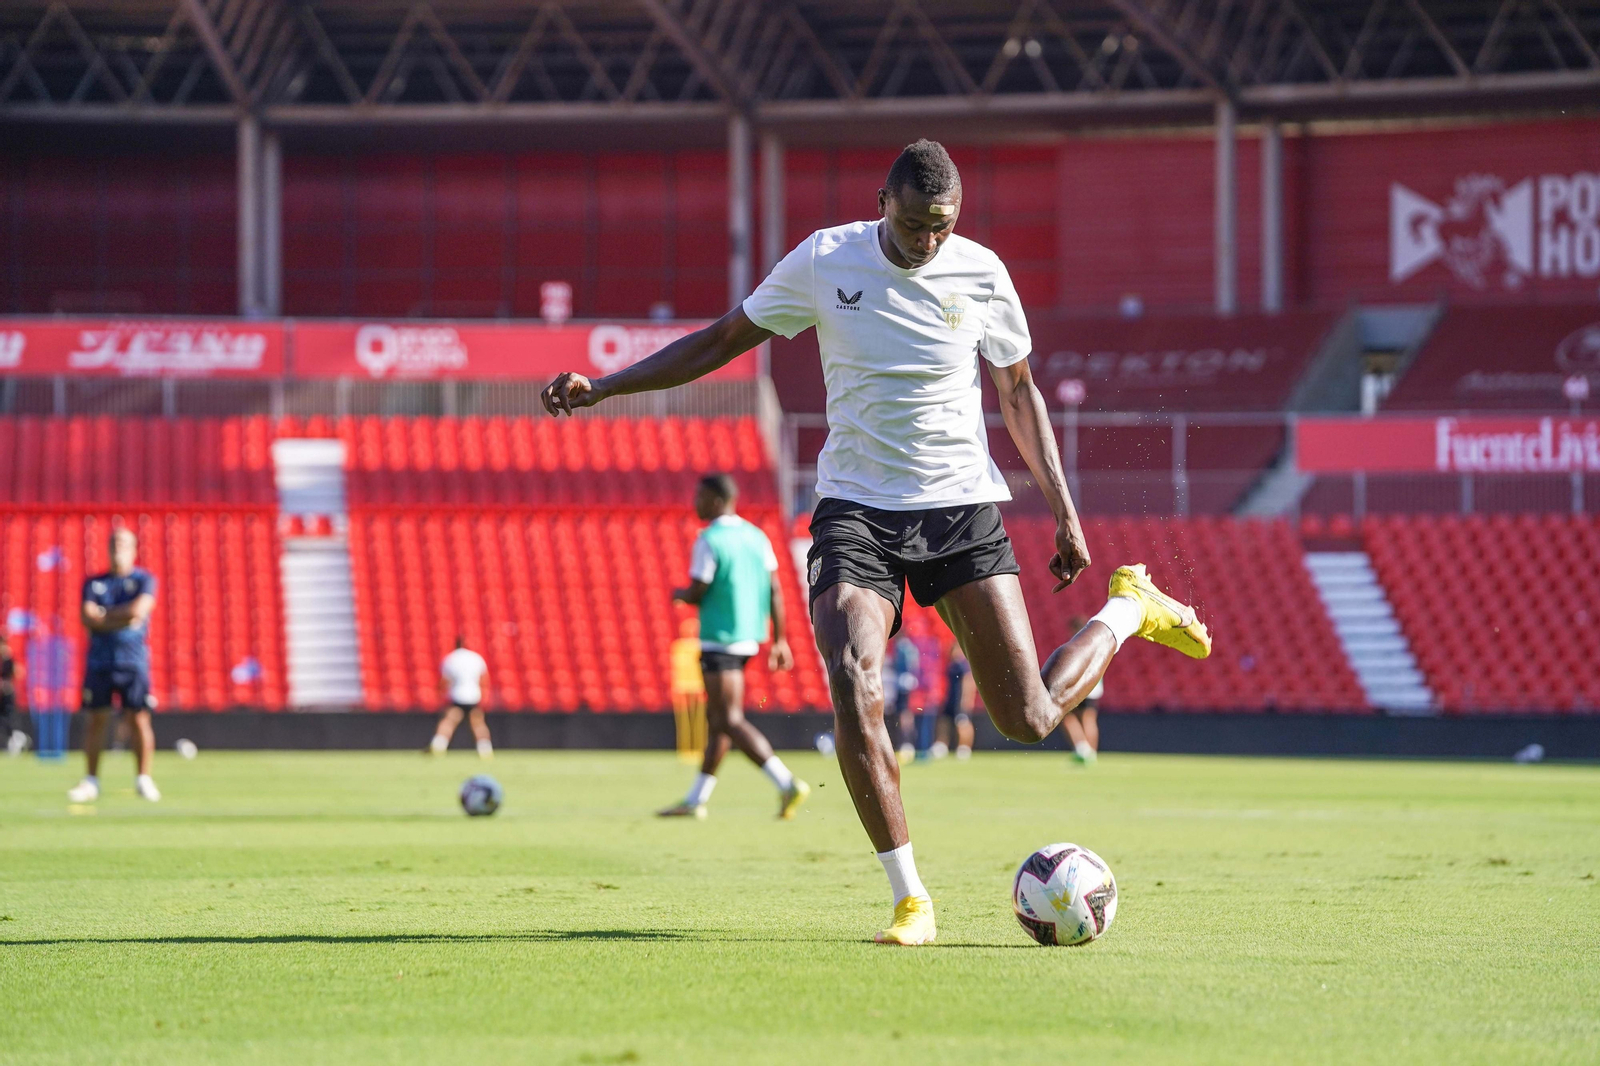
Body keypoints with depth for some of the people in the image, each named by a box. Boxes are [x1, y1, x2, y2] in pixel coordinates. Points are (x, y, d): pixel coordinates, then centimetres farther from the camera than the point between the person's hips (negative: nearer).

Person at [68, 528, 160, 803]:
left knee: (138, 718, -5)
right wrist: (124, 619, -11)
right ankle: (91, 781, 6)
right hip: (99, 662, 2)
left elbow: (138, 610, -13)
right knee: (96, 719, 2)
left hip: (133, 662, -2)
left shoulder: (144, 580, 4)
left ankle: (144, 779, 0)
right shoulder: (94, 583, 11)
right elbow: (87, 618, -3)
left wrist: (103, 615, -7)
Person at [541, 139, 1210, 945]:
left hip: (961, 509, 0)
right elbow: (722, 341, 6)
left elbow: (1018, 392, 11)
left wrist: (1064, 511, 9)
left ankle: (1129, 609, 30)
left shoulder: (981, 274, -3)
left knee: (1028, 720, -3)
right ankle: (909, 898, -13)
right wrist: (603, 386, 0)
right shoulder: (825, 261, -4)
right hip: (856, 508, 0)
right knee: (852, 687, -24)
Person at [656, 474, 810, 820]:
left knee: (730, 720, -10)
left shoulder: (709, 541, -14)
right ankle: (695, 800, 19)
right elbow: (774, 591, 8)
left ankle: (787, 784, -22)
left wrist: (678, 594, 9)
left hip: (719, 640, -9)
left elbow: (696, 595, -14)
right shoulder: (756, 537, 9)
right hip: (748, 637, 9)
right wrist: (780, 641, 12)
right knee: (717, 720, 14)